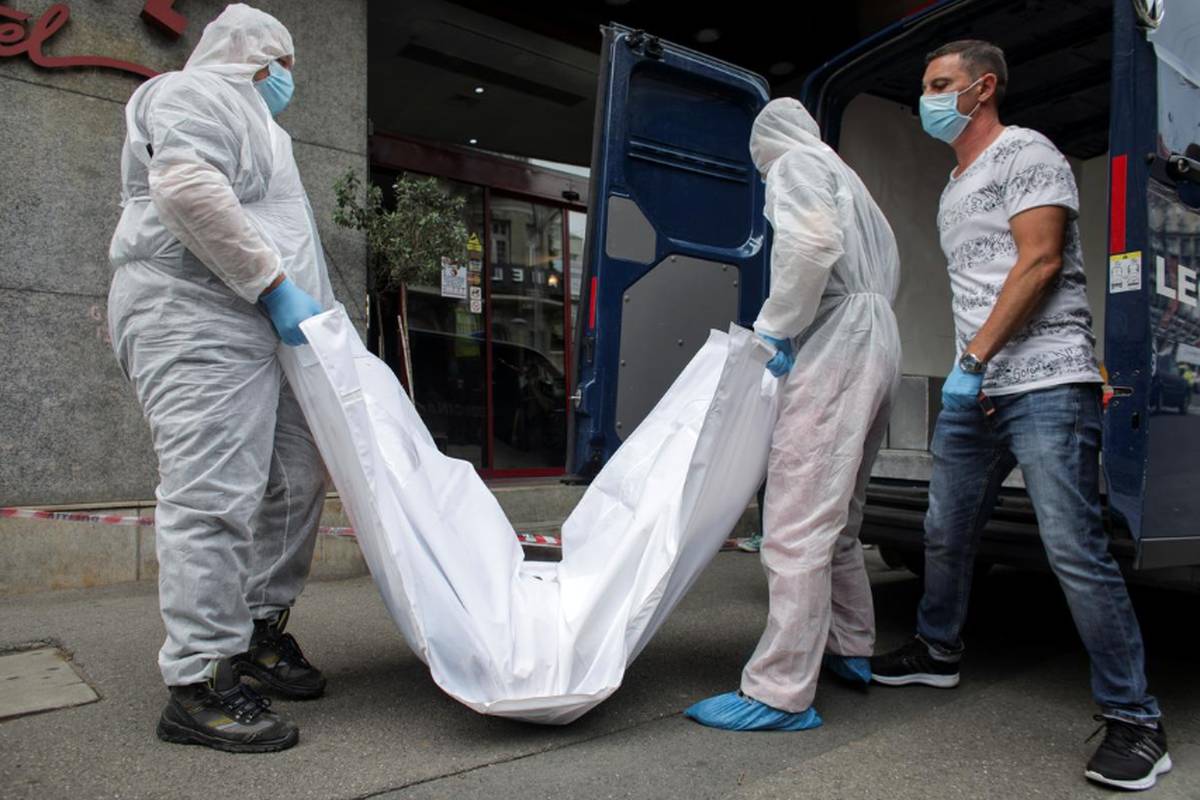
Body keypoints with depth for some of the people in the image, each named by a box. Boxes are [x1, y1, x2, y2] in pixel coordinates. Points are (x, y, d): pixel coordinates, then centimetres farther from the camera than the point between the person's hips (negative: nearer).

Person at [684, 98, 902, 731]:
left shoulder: (795, 165, 3)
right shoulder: (846, 179, 31)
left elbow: (813, 238, -20)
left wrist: (774, 326, -11)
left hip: (834, 347, -11)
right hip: (876, 343, 11)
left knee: (796, 526, -13)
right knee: (837, 519, 18)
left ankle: (780, 694, -10)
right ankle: (851, 649, 30)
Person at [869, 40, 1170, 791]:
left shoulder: (1026, 153, -2)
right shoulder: (955, 186, 23)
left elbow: (1040, 261, -15)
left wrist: (972, 358, -18)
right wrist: (968, 371, 15)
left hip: (1045, 384, -8)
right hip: (974, 390, 9)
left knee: (1077, 551, -10)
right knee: (946, 532, 14)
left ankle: (1135, 720, 4)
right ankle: (939, 651, 34)